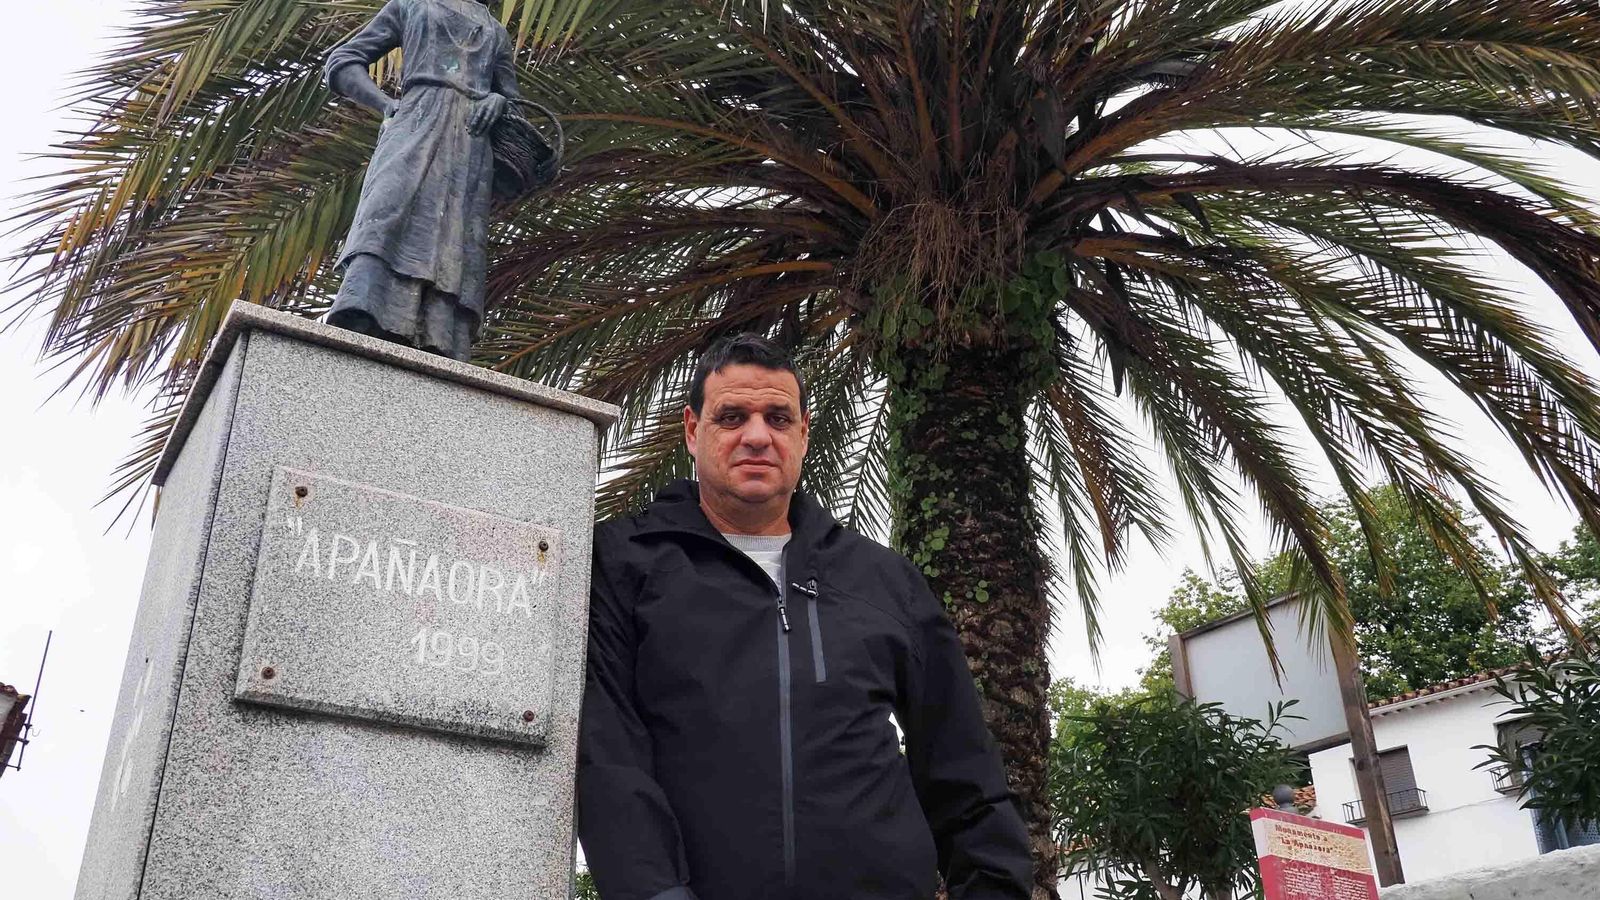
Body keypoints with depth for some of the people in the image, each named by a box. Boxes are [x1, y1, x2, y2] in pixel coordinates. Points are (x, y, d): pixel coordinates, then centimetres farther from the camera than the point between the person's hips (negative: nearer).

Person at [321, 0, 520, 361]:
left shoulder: (496, 31, 33)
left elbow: (514, 99, 33)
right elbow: (342, 61, 20)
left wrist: (500, 99, 6)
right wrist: (387, 104, 0)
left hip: (472, 146, 3)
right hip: (418, 121, -2)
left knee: (457, 252, -18)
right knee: (385, 222, -29)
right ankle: (353, 341, -49)